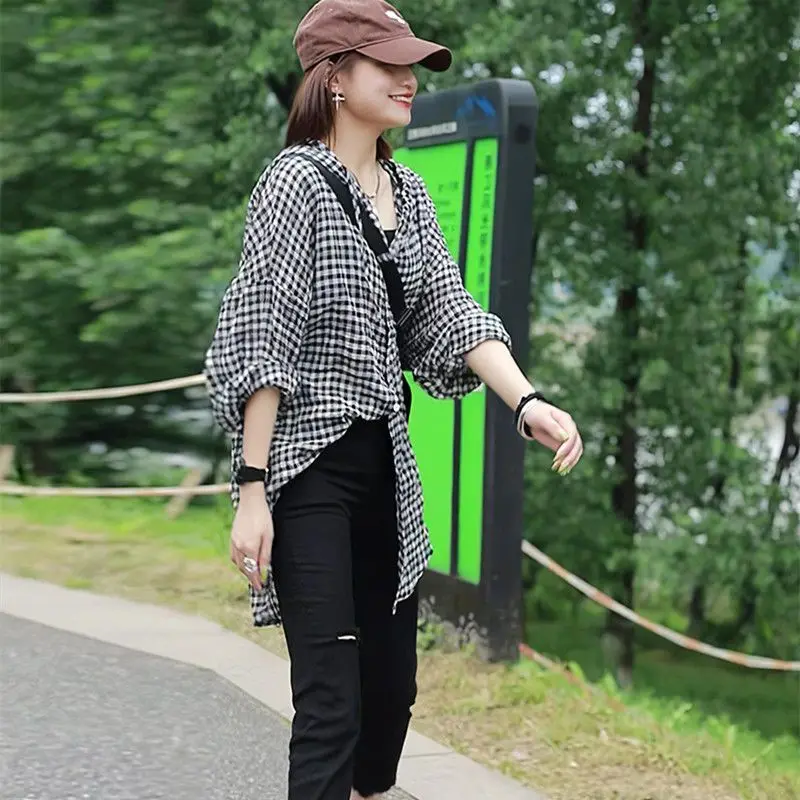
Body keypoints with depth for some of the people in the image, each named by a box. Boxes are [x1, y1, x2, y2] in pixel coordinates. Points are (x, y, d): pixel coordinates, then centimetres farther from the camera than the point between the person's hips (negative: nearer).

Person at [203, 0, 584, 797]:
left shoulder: (407, 192, 11)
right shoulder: (298, 179, -10)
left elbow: (450, 313, 3)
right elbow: (262, 342, -13)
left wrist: (527, 402, -14)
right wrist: (251, 491, -17)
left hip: (387, 464, 8)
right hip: (309, 466, -7)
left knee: (392, 687, 12)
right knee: (332, 701, -11)